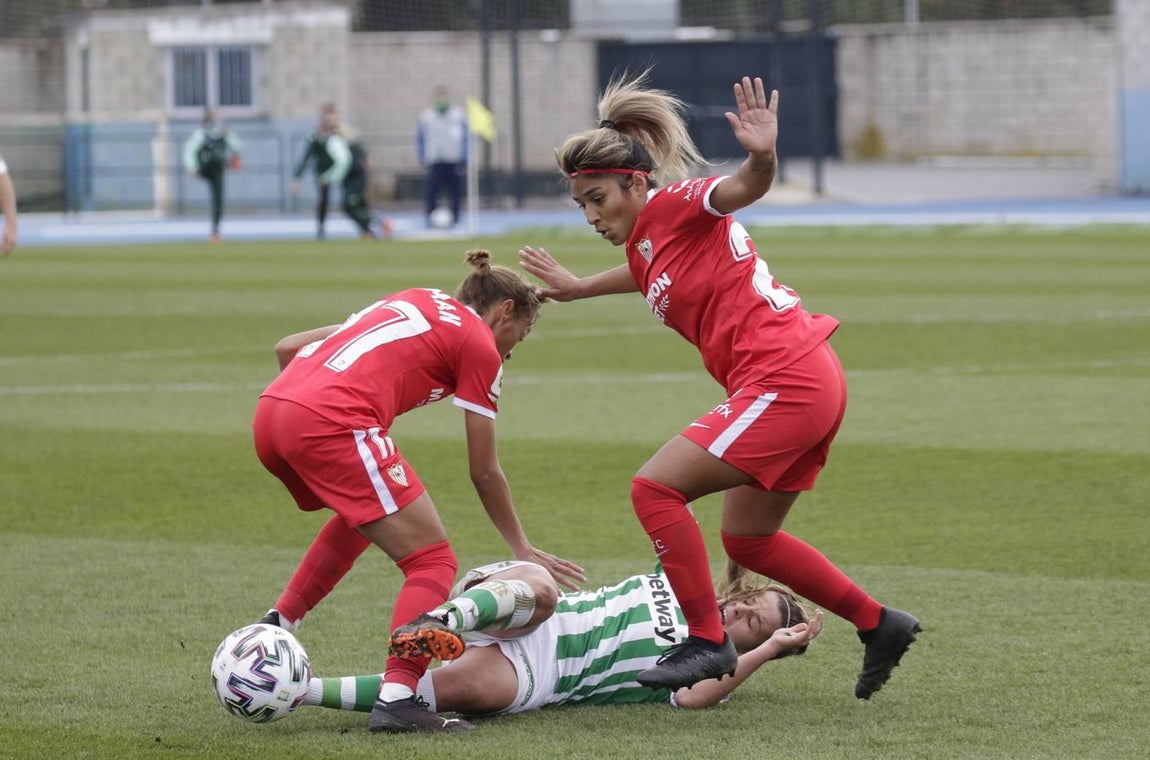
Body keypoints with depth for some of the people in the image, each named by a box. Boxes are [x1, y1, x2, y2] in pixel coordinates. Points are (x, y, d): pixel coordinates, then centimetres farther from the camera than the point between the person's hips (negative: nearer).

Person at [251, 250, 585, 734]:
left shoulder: (411, 304, 30)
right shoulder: (479, 344, 10)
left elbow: (288, 347, 27)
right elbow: (484, 473, 13)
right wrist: (523, 551, 25)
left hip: (270, 412, 8)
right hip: (334, 426, -8)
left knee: (358, 518, 35)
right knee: (432, 562, 0)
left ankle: (276, 626, 30)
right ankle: (397, 696, -17)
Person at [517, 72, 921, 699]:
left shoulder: (676, 203, -11)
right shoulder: (645, 246, 15)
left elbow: (743, 189, -30)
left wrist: (761, 156, -51)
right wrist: (576, 288, 49)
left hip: (785, 382, -10)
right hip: (807, 380, 10)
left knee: (655, 488, -11)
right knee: (746, 538, 20)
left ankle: (707, 642, -5)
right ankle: (878, 625, 28)